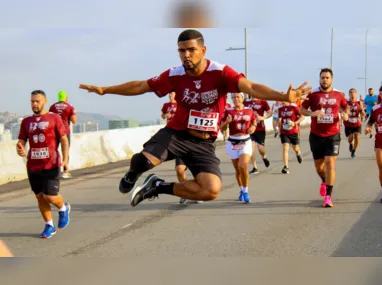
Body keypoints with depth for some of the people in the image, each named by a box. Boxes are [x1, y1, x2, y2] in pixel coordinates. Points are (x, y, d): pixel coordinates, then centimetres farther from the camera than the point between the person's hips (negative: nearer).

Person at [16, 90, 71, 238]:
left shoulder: (54, 118, -1)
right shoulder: (26, 121, 9)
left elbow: (64, 140, -1)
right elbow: (21, 141, 10)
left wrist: (65, 160, -12)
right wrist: (20, 150, -15)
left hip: (51, 165, -4)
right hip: (33, 166, 4)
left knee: (50, 196, -10)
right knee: (40, 197, 8)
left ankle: (63, 208, 23)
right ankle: (49, 225, 23)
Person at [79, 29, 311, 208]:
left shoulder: (220, 72, -15)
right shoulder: (175, 75, -7)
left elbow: (250, 87, -30)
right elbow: (140, 86, 7)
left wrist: (284, 96, -47)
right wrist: (104, 90, 11)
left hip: (204, 143, 0)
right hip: (176, 133, 0)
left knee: (212, 191, -23)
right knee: (141, 161, -28)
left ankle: (159, 186, 1)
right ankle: (132, 177, 14)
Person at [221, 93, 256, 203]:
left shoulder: (249, 111, 3)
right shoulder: (228, 111, 0)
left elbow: (254, 122, 17)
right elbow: (222, 128, 1)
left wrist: (253, 127, -5)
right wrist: (227, 122, -19)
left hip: (246, 142, -1)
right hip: (233, 143, 1)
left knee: (243, 166, -20)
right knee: (238, 169, 9)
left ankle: (245, 191, -6)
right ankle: (241, 190, 32)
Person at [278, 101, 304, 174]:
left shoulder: (294, 107, -10)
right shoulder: (280, 109, 3)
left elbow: (302, 117, -9)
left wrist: (295, 123, -22)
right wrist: (279, 122, 4)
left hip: (294, 132, -2)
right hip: (284, 132, 2)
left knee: (295, 148, 16)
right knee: (285, 148, -12)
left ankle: (298, 153, 53)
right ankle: (286, 166, -13)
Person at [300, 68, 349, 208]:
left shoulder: (338, 95, 1)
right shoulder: (313, 94, -3)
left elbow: (345, 107, 18)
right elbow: (302, 109, -2)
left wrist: (345, 114, -5)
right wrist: (312, 113, -22)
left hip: (333, 135, -1)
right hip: (316, 135, 1)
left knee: (330, 163, -12)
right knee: (318, 165, 13)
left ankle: (328, 196, -8)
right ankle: (324, 182, 48)